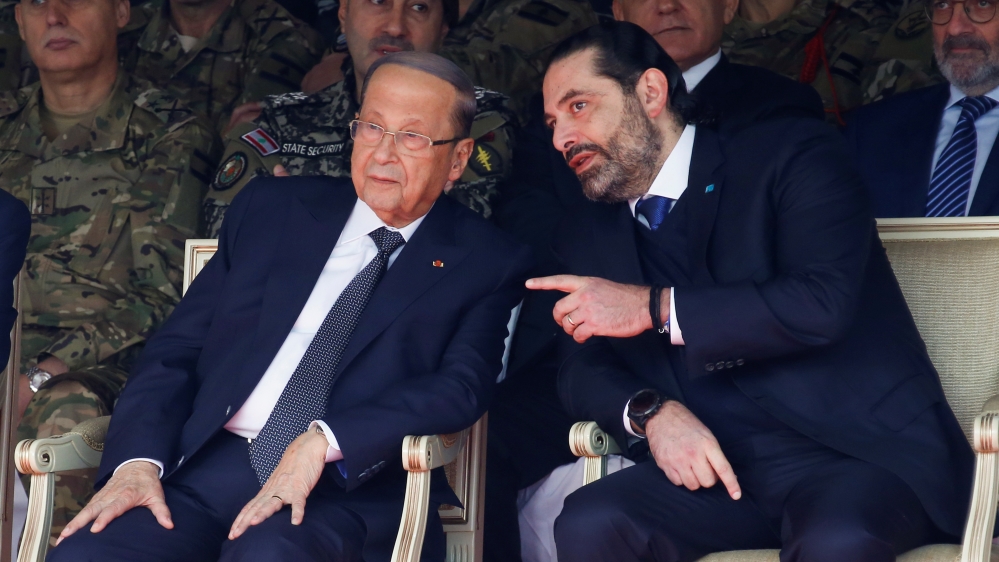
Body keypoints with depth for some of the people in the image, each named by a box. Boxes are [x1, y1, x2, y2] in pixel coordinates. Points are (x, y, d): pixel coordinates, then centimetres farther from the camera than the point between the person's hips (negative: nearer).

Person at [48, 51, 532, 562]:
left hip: (351, 488, -3)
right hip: (206, 465, 3)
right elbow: (177, 347, 14)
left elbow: (460, 388, -7)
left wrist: (324, 440, -21)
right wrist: (139, 459, -4)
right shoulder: (270, 209, 18)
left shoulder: (489, 265, 10)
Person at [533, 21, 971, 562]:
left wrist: (655, 308, -15)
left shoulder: (791, 157, -2)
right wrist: (652, 412, -11)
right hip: (713, 467, 5)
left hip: (860, 455, -4)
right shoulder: (587, 233, 16)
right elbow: (582, 369, 12)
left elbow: (824, 303, -16)